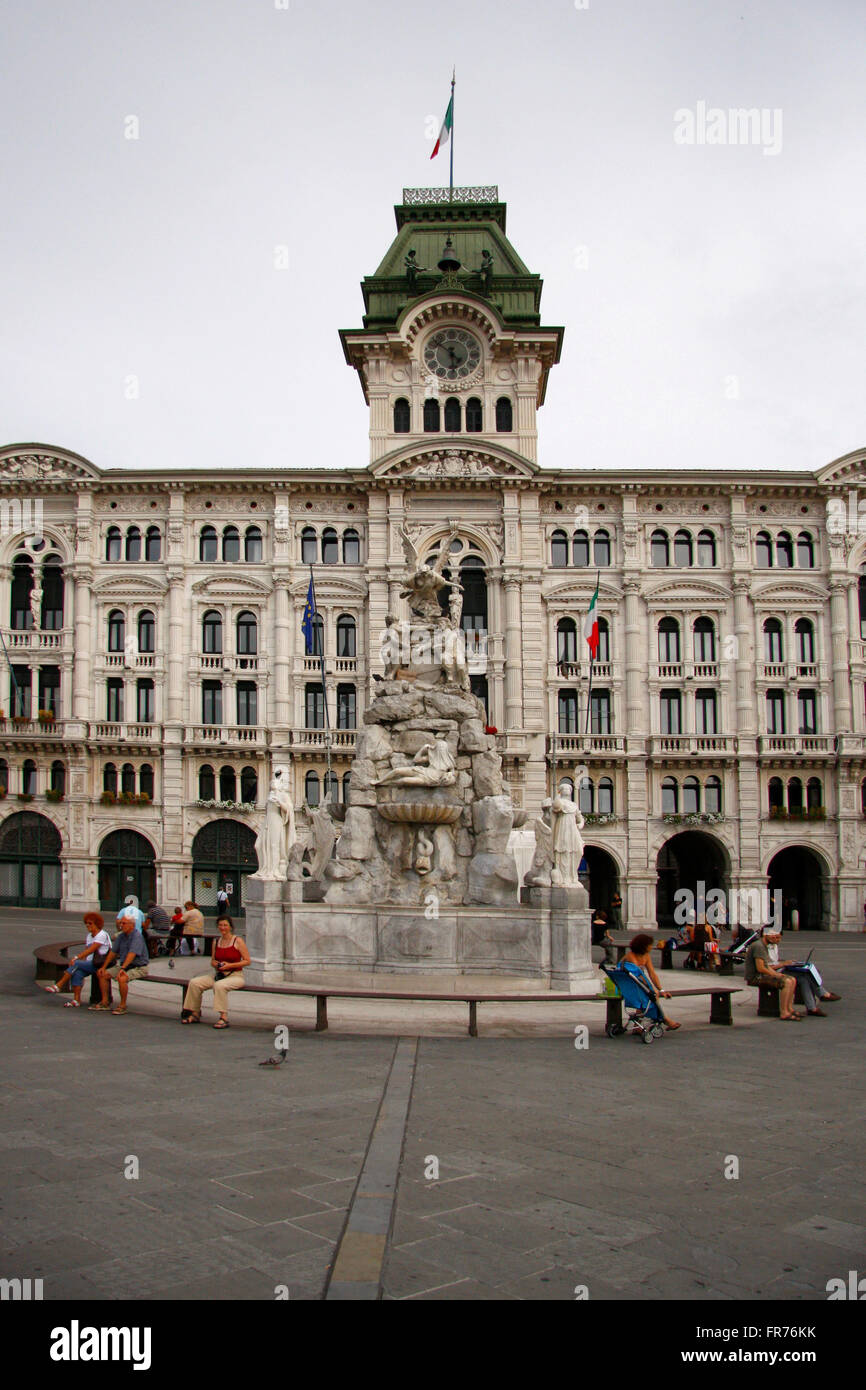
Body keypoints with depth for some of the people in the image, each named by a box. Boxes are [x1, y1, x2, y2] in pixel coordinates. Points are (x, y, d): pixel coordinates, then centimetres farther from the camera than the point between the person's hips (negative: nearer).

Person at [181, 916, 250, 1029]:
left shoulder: (238, 941, -5)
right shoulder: (216, 942, 12)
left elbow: (247, 961, -8)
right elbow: (212, 960, 21)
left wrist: (230, 965, -16)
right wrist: (215, 964, -4)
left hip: (235, 975, -6)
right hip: (218, 974, 6)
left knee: (219, 985, -38)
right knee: (194, 983, -12)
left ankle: (224, 1017, -30)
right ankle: (195, 1014, 0)